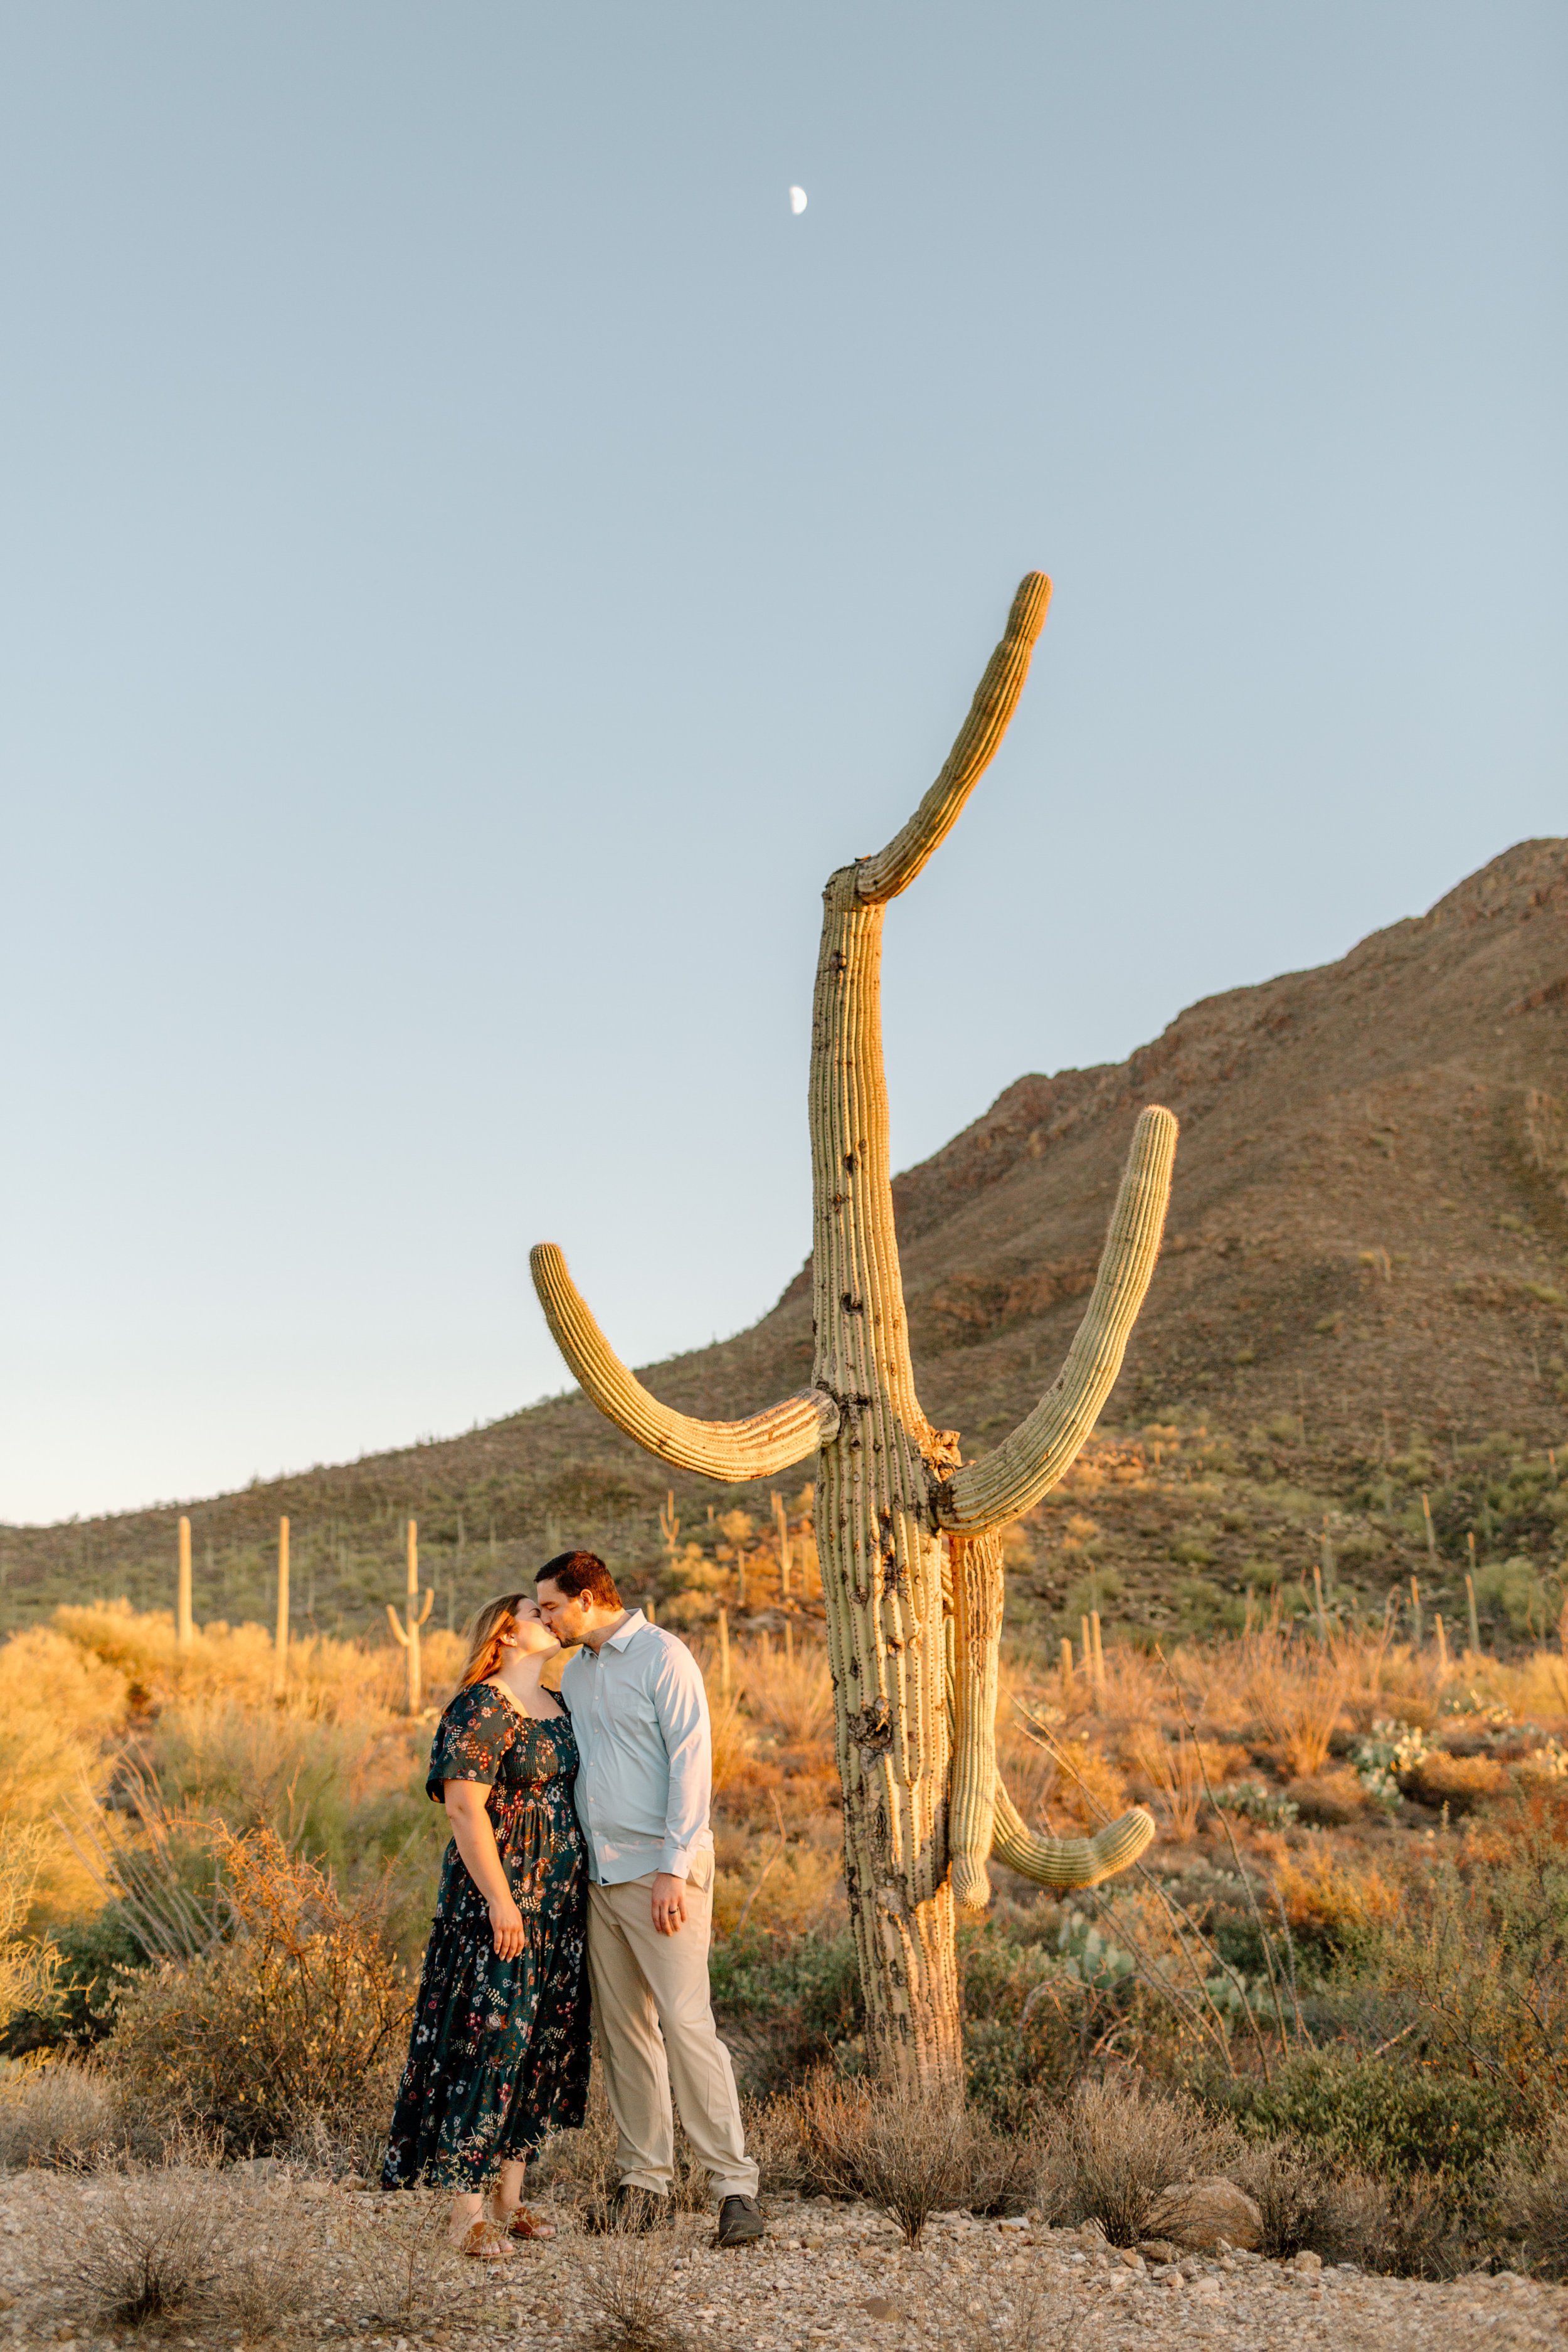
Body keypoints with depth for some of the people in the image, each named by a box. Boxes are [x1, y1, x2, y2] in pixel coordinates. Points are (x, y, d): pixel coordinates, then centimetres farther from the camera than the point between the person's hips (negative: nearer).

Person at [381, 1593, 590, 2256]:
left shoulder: (558, 1706, 14)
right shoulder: (482, 1710, -12)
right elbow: (464, 1808, -17)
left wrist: (577, 1892, 16)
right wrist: (500, 1899, -20)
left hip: (559, 1900, 9)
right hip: (498, 1897, -9)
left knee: (545, 2042, 10)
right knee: (489, 2039, -7)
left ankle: (508, 2198, 19)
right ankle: (468, 2212, -1)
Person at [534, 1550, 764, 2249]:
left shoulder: (663, 1658, -8)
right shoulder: (575, 1672, 15)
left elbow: (692, 1764, -13)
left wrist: (673, 1869, -19)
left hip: (660, 1870, -8)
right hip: (599, 1875, 8)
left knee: (686, 2023, -12)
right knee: (621, 2030, 8)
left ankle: (734, 2184, -8)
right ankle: (645, 2179, 16)